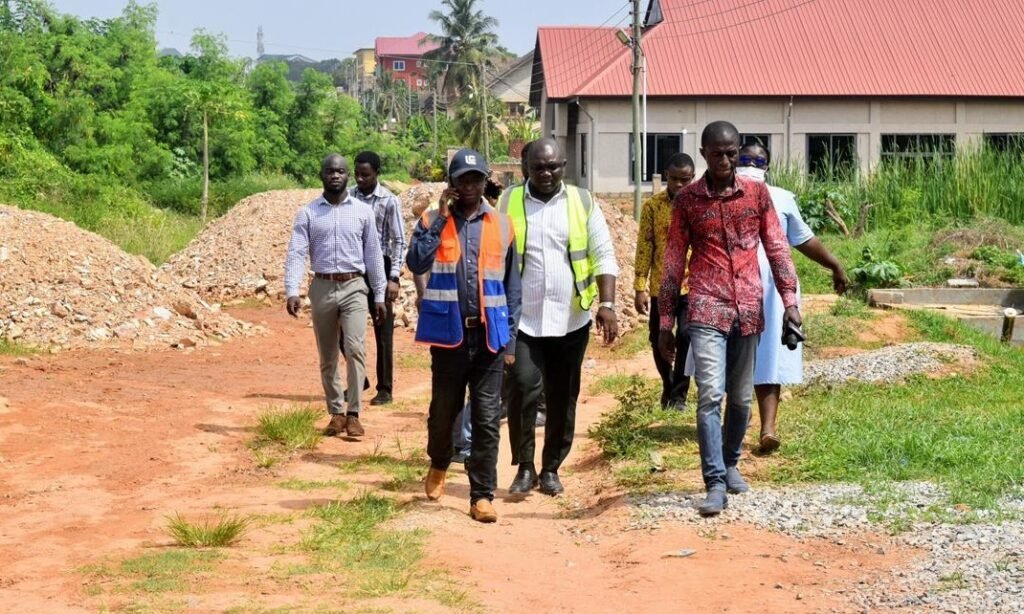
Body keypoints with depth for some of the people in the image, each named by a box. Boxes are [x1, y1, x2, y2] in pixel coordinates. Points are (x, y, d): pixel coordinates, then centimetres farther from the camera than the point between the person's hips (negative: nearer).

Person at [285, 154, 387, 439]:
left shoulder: (363, 211, 5)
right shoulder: (307, 213, 3)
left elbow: (373, 254, 7)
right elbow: (296, 253, -5)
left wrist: (379, 295, 6)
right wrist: (292, 291, -18)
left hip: (354, 287, -1)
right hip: (322, 287, 1)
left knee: (355, 348, -15)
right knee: (327, 357, 8)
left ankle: (353, 414, -11)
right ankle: (335, 413, 19)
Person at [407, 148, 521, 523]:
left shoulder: (501, 225, 6)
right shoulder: (432, 221, 2)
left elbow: (512, 285, 8)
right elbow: (416, 264, -16)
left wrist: (510, 337, 5)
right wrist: (440, 219, -15)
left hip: (489, 336, 1)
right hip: (449, 333, -1)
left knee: (487, 419, -1)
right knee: (444, 409, 12)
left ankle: (482, 495, 5)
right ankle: (439, 464, 40)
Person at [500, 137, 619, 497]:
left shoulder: (583, 203, 3)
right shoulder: (508, 203, 2)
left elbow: (604, 256, 0)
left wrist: (607, 304, -11)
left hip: (570, 318, 2)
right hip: (522, 318, -1)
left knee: (563, 397, 8)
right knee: (524, 388, -14)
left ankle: (551, 468, 22)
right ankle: (525, 467, 0)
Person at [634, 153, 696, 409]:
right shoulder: (652, 205, -1)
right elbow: (644, 247, 0)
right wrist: (640, 288, -5)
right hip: (661, 285, 1)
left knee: (686, 338, -12)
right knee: (658, 340, 8)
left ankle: (679, 393, 4)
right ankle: (668, 385, 32)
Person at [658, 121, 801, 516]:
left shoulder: (757, 193, 5)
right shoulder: (687, 199, 2)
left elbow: (776, 248, 7)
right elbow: (674, 262, 5)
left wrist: (789, 300, -3)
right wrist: (665, 322, 5)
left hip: (748, 310, 2)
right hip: (707, 311, -2)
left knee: (741, 398, 12)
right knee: (710, 395, -14)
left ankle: (730, 463, 33)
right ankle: (715, 483, -13)